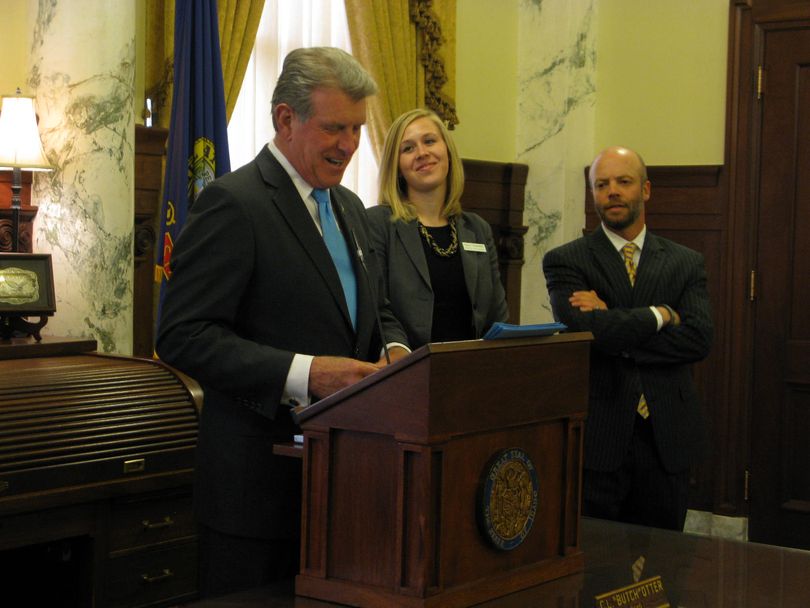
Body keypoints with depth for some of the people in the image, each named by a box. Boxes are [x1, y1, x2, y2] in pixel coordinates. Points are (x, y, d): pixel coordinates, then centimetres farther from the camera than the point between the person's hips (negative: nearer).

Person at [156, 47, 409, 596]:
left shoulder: (349, 206, 15)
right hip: (260, 482, -7)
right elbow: (183, 336, -18)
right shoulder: (233, 203, -12)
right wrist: (301, 372, -27)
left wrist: (395, 350, 0)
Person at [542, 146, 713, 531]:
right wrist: (660, 315, -7)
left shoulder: (686, 263, 9)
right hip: (597, 439, -2)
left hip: (667, 441, 3)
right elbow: (582, 328, -16)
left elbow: (699, 338, -6)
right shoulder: (565, 261, 2)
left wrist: (617, 333, -13)